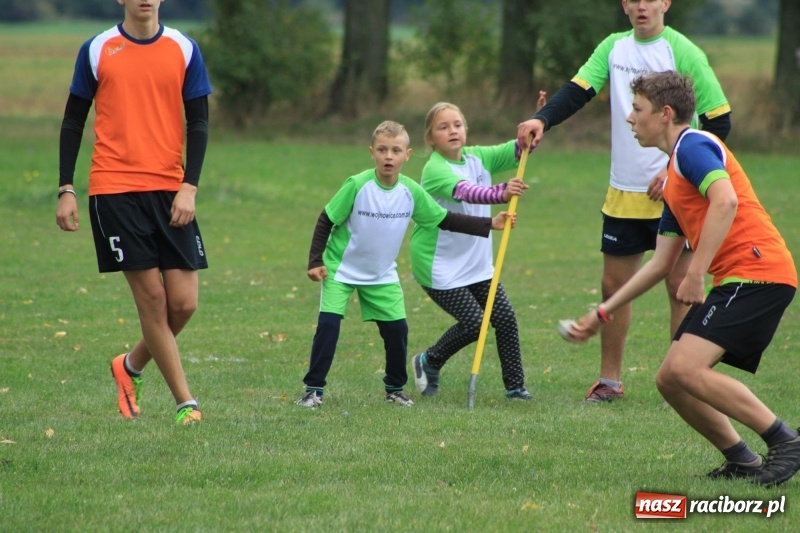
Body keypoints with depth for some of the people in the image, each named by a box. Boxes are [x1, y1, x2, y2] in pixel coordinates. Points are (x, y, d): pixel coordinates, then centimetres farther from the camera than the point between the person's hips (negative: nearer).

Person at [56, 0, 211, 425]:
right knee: (152, 298, -7)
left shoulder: (184, 50, 7)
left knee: (183, 302, -4)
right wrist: (66, 190, 2)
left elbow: (199, 123, 7)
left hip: (170, 193, 2)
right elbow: (73, 122, 8)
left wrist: (189, 187, -5)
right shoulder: (97, 50, 3)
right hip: (114, 190, -2)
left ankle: (131, 366, 24)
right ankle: (185, 402, 0)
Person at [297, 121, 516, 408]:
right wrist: (315, 261, -15)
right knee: (328, 323, -16)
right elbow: (326, 221, -12)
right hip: (340, 269, -4)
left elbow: (444, 220, 0)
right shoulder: (357, 186, -21)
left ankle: (395, 388, 20)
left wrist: (489, 224, -5)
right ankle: (314, 389, -7)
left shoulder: (412, 192, -11)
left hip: (382, 275, 4)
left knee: (397, 328, 0)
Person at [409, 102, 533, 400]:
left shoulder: (477, 157, 3)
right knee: (474, 323, -11)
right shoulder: (436, 169, -20)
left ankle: (515, 386, 13)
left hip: (477, 263, 7)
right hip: (440, 266, -7)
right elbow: (466, 192, -39)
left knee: (505, 319, 1)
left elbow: (517, 151, -3)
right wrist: (502, 193, -56)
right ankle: (428, 362, 15)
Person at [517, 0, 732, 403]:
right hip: (623, 194, 5)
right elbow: (577, 90, -5)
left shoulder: (683, 52, -8)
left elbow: (719, 122, -7)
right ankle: (609, 380, 21)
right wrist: (542, 120, -24)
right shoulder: (613, 47, 7)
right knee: (613, 285, 9)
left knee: (680, 285, -1)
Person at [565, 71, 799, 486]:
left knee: (686, 368, -21)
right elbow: (661, 263, 28)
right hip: (735, 280, 10)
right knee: (669, 380, 6)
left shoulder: (693, 145, -5)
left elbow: (726, 201, -23)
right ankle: (740, 461, 11)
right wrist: (604, 312, 29)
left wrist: (696, 273, -23)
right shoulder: (673, 176, 25)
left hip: (757, 270, -10)